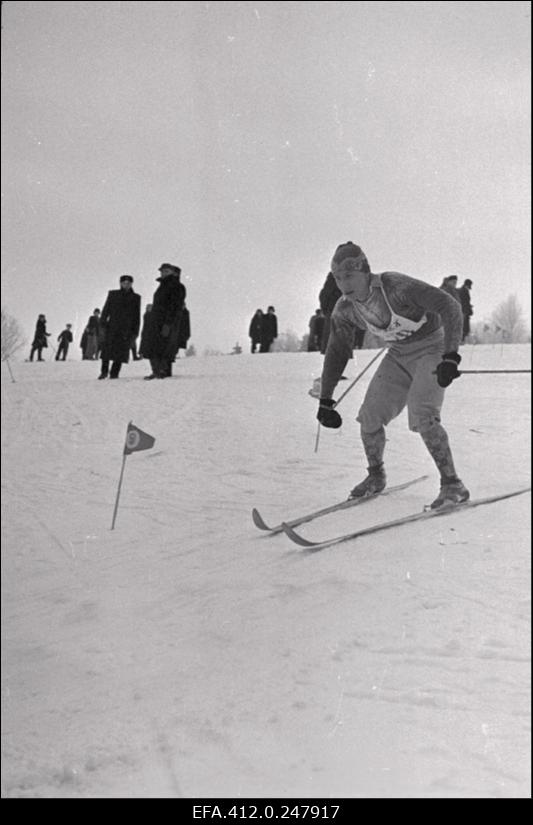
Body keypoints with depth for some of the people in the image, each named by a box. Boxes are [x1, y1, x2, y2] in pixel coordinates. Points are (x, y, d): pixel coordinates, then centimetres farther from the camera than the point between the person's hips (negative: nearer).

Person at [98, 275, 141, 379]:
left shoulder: (135, 298, 11)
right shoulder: (113, 294, 11)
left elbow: (137, 316, 11)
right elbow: (106, 309, 9)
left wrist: (135, 331, 6)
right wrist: (102, 324, 0)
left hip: (127, 329, 0)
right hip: (112, 326, 0)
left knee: (121, 350, -6)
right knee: (107, 347, -10)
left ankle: (114, 373, -2)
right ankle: (104, 371, 1)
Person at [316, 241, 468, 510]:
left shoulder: (396, 286, -29)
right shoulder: (345, 310, -10)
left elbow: (450, 307, -31)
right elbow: (336, 353, 2)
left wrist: (451, 357, -40)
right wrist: (325, 401, 0)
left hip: (432, 349, -6)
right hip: (398, 356, 6)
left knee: (422, 417, -24)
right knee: (369, 418, -4)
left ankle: (453, 485, -11)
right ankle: (376, 477, 20)